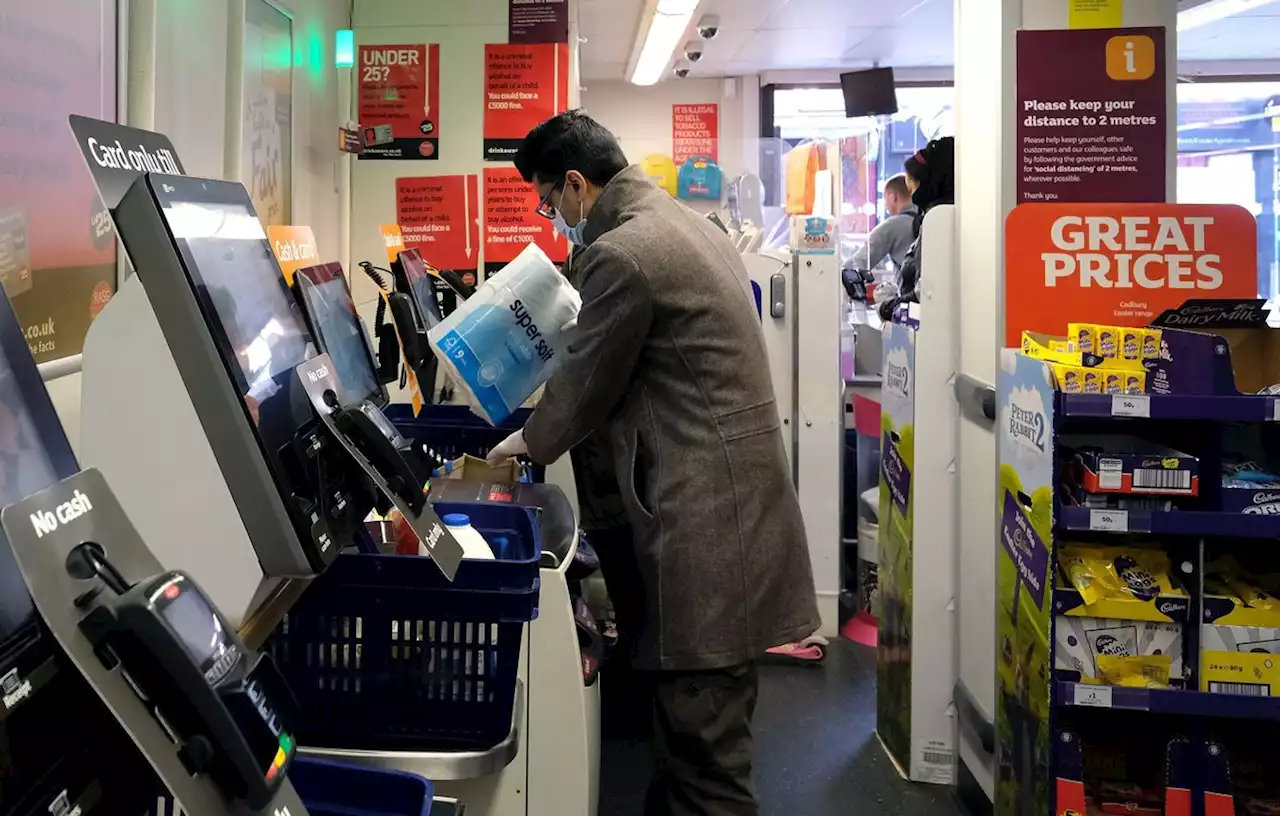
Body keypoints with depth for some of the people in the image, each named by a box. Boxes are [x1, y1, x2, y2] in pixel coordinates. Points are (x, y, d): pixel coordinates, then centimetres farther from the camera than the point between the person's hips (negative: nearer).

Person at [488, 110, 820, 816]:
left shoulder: (619, 254, -15)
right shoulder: (690, 226, 16)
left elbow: (584, 384, -5)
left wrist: (530, 440, 14)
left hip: (704, 524, -10)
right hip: (735, 500, 10)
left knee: (704, 758, -2)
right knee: (694, 733, 20)